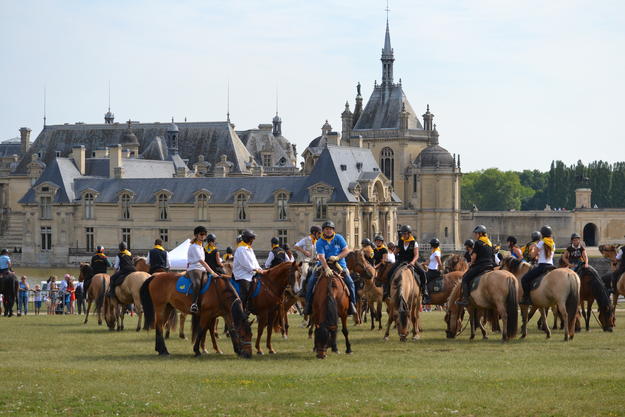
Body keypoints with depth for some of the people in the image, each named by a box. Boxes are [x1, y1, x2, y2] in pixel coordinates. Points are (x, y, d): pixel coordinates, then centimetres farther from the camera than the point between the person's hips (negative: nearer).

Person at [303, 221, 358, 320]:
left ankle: (352, 303, -3)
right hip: (324, 265, -1)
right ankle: (309, 303, -8)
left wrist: (337, 257, -19)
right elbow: (321, 257, -17)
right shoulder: (320, 242, -5)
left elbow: (346, 250, -1)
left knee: (350, 282, -17)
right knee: (311, 282, -18)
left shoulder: (339, 238, 2)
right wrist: (326, 268, -34)